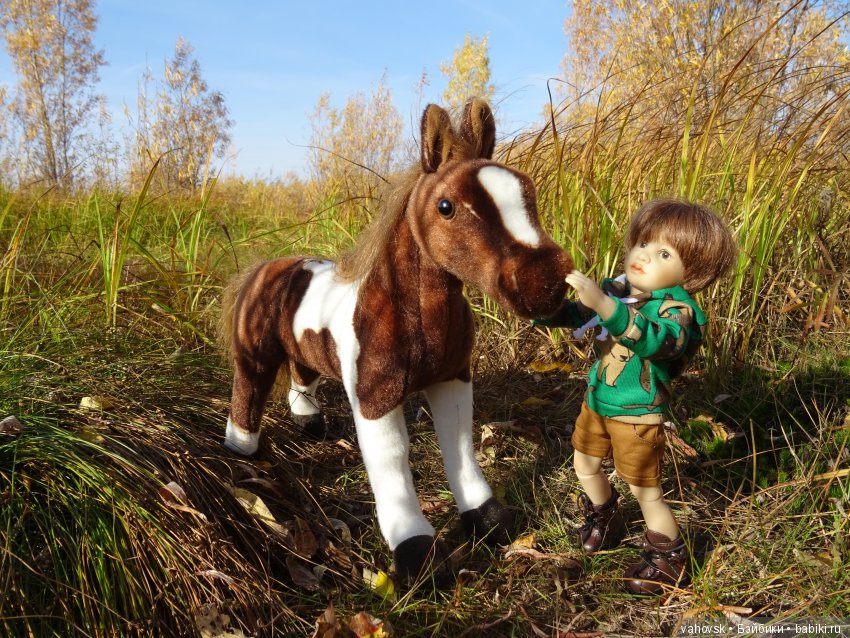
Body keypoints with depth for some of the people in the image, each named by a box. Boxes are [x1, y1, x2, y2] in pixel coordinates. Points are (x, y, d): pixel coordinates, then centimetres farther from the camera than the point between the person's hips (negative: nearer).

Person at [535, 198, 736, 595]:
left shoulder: (678, 309, -25)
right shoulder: (616, 290, -3)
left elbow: (657, 339, -47)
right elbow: (571, 314, 9)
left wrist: (603, 304, -60)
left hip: (637, 417, -7)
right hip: (596, 402, 8)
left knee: (645, 492, 4)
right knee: (585, 467, 25)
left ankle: (669, 560, 28)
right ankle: (604, 520, 53)